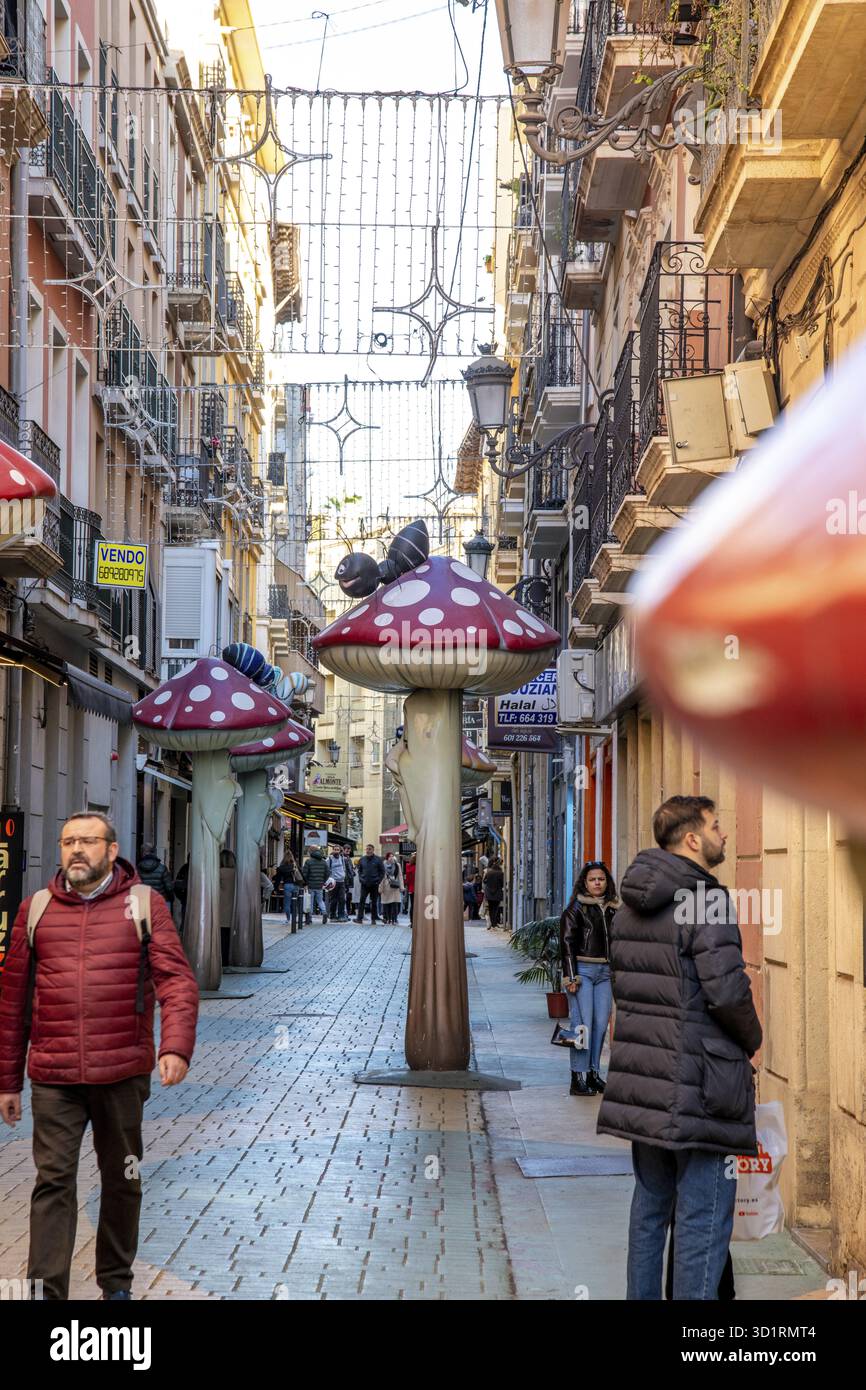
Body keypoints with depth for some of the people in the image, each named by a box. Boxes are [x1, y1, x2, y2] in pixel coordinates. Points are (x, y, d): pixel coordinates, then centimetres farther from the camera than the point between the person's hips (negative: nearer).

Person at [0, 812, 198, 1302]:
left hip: (124, 1074, -1)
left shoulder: (145, 905, 2)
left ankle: (117, 1283, 28)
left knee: (122, 1179, 12)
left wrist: (176, 1046, -24)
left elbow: (177, 980, -7)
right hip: (53, 1077, 1)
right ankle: (48, 1291, -1)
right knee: (54, 1181, -4)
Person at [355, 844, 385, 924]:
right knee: (361, 901, -8)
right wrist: (360, 878, 3)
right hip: (364, 884, 1)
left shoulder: (378, 860, -3)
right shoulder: (362, 859, 5)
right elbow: (359, 870, 17)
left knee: (374, 902, 6)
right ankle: (360, 918, -9)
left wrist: (378, 880, -6)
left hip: (374, 884, -1)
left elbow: (382, 871, 2)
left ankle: (374, 918, 14)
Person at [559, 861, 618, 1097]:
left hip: (605, 971, 5)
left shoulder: (612, 909, 15)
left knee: (601, 1024, 3)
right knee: (583, 1023, -9)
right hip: (582, 969, -5)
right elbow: (567, 943, -5)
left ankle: (593, 1073, 12)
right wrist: (570, 976, -12)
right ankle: (577, 1078, -7)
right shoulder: (575, 909, -1)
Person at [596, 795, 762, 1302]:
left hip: (643, 1078, 8)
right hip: (697, 1086, -8)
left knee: (650, 1203, 18)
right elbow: (728, 991, -20)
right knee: (704, 1216, -1)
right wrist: (751, 1042, -2)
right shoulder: (707, 899, -15)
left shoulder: (633, 902, 11)